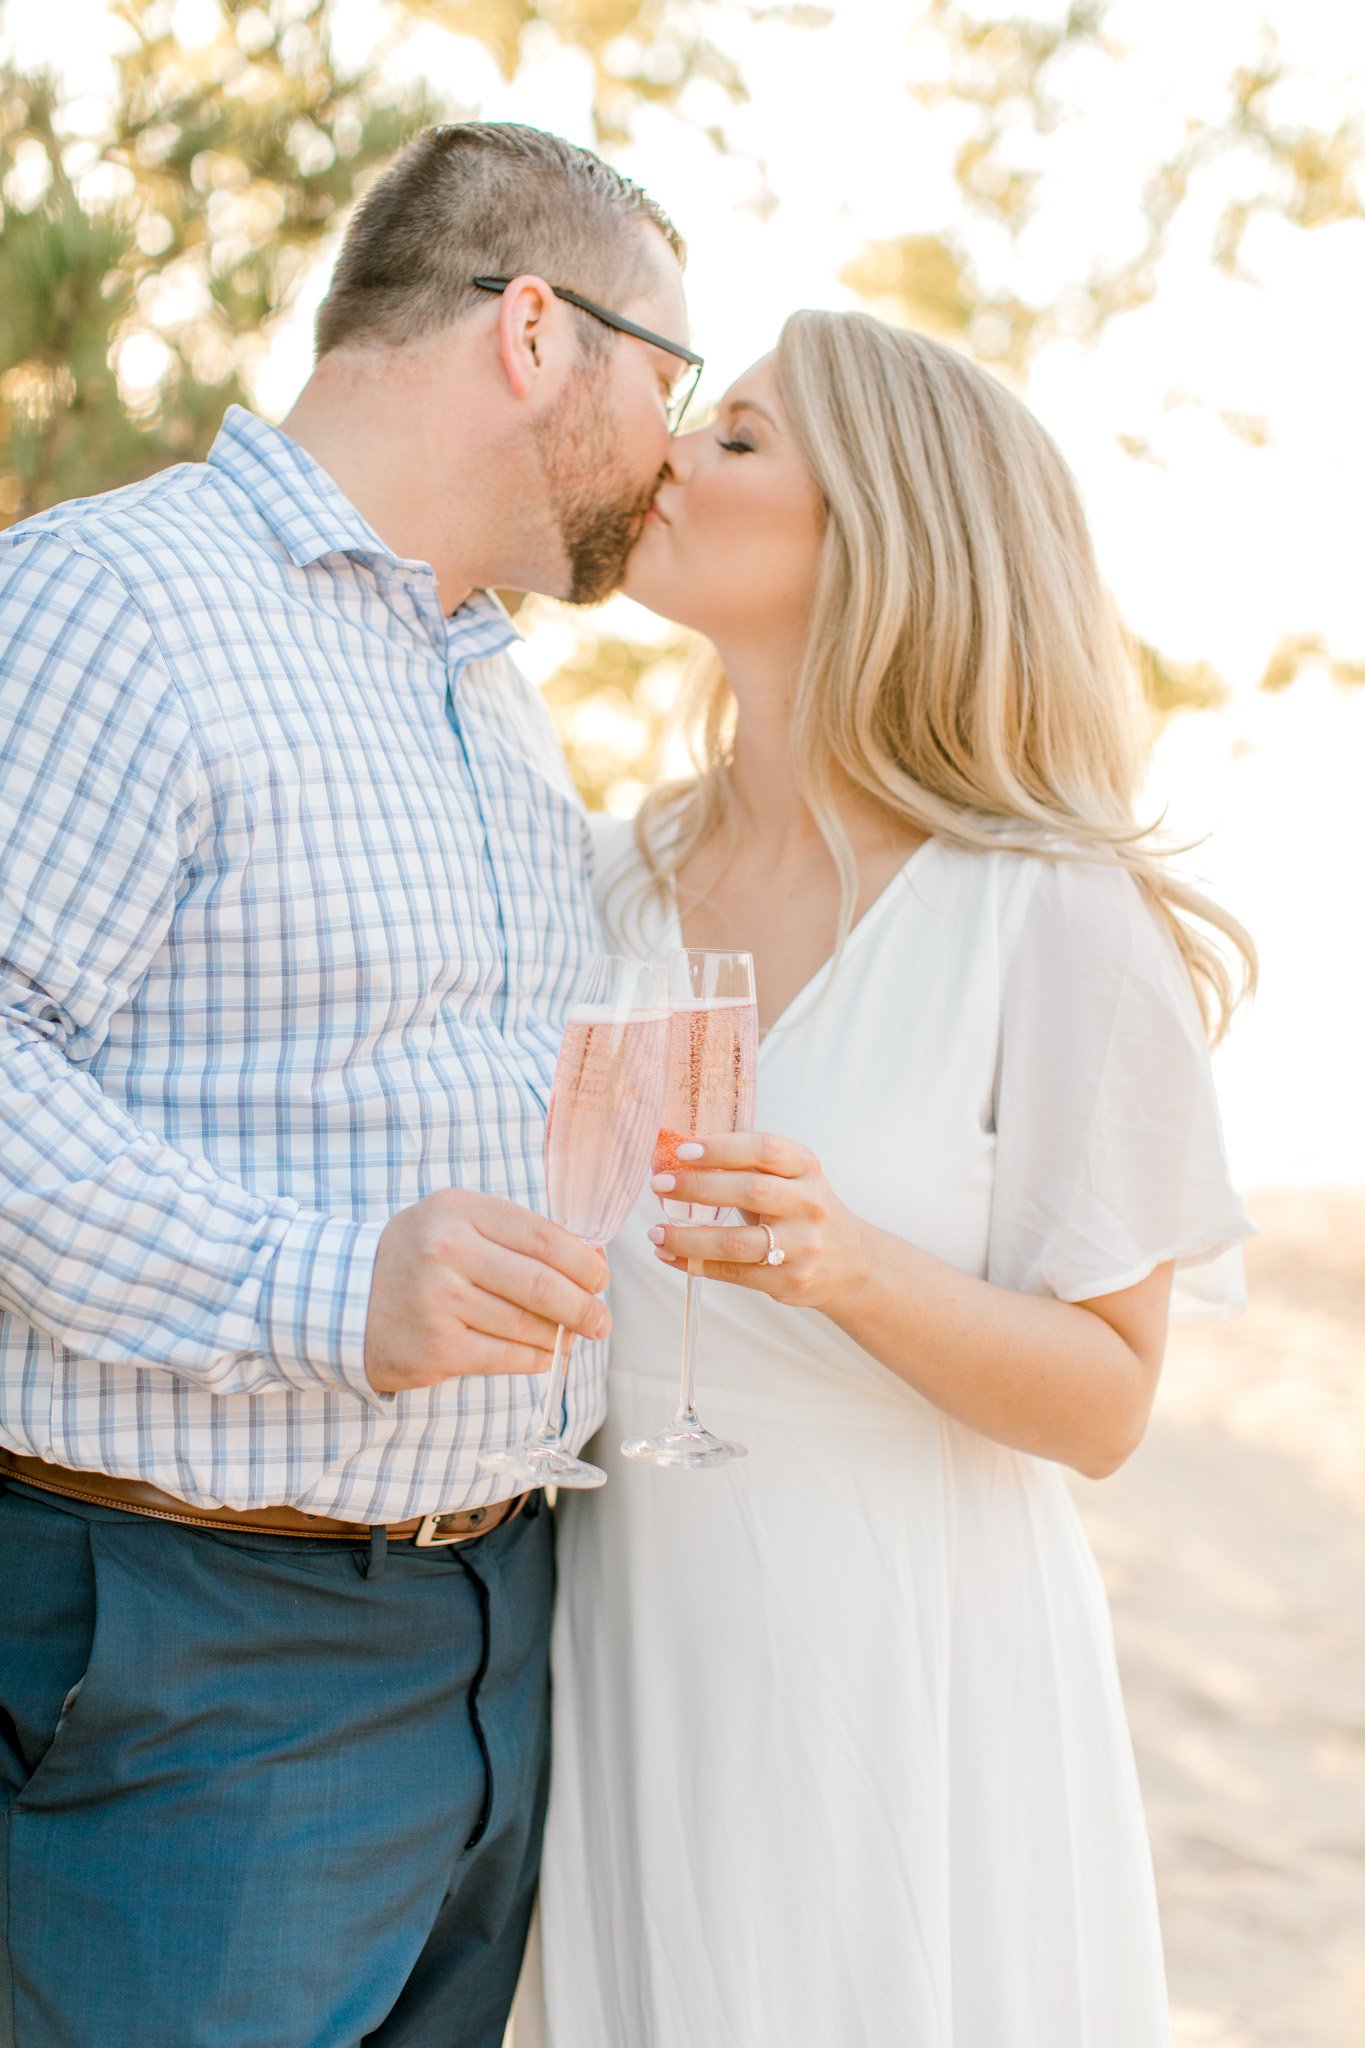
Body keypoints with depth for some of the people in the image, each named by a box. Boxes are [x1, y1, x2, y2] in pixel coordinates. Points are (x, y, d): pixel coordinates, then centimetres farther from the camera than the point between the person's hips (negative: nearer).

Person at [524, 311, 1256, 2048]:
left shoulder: (1055, 915, -13)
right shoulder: (616, 880, 2)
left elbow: (1104, 1404, -11)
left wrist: (848, 1264, -26)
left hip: (898, 1661, -4)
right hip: (625, 1651, 5)